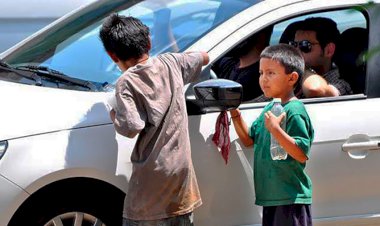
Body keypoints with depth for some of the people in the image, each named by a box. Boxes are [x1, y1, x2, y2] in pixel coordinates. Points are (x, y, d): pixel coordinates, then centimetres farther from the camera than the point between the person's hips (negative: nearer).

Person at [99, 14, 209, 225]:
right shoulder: (170, 63, 5)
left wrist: (114, 114, -1)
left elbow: (131, 127, -21)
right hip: (181, 168, 5)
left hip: (151, 177, -5)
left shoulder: (126, 83, -11)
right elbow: (204, 58, 23)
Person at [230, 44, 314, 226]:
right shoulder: (270, 108, 12)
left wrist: (276, 130, -29)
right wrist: (235, 113, 7)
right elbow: (248, 140, 19)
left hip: (291, 199, -9)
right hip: (271, 196, 9)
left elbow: (302, 154, -21)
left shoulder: (294, 111, -15)